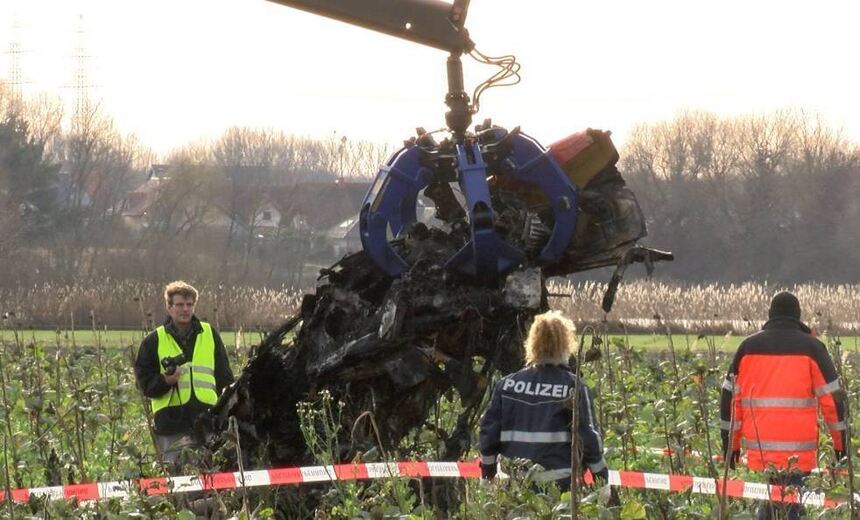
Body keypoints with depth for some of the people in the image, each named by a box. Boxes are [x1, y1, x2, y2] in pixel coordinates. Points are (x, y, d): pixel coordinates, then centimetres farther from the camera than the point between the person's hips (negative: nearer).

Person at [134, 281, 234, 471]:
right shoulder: (154, 340, 7)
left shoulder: (210, 335, 13)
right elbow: (145, 382, 5)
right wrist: (165, 381, -15)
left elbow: (225, 377, 16)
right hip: (171, 418, -2)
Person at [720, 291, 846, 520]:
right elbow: (833, 397, 0)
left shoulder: (748, 346, 9)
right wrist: (840, 439, 9)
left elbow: (730, 396, 10)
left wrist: (731, 442, 16)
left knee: (770, 502, 17)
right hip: (798, 449, -3)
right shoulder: (811, 347, 1)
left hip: (760, 447, 3)